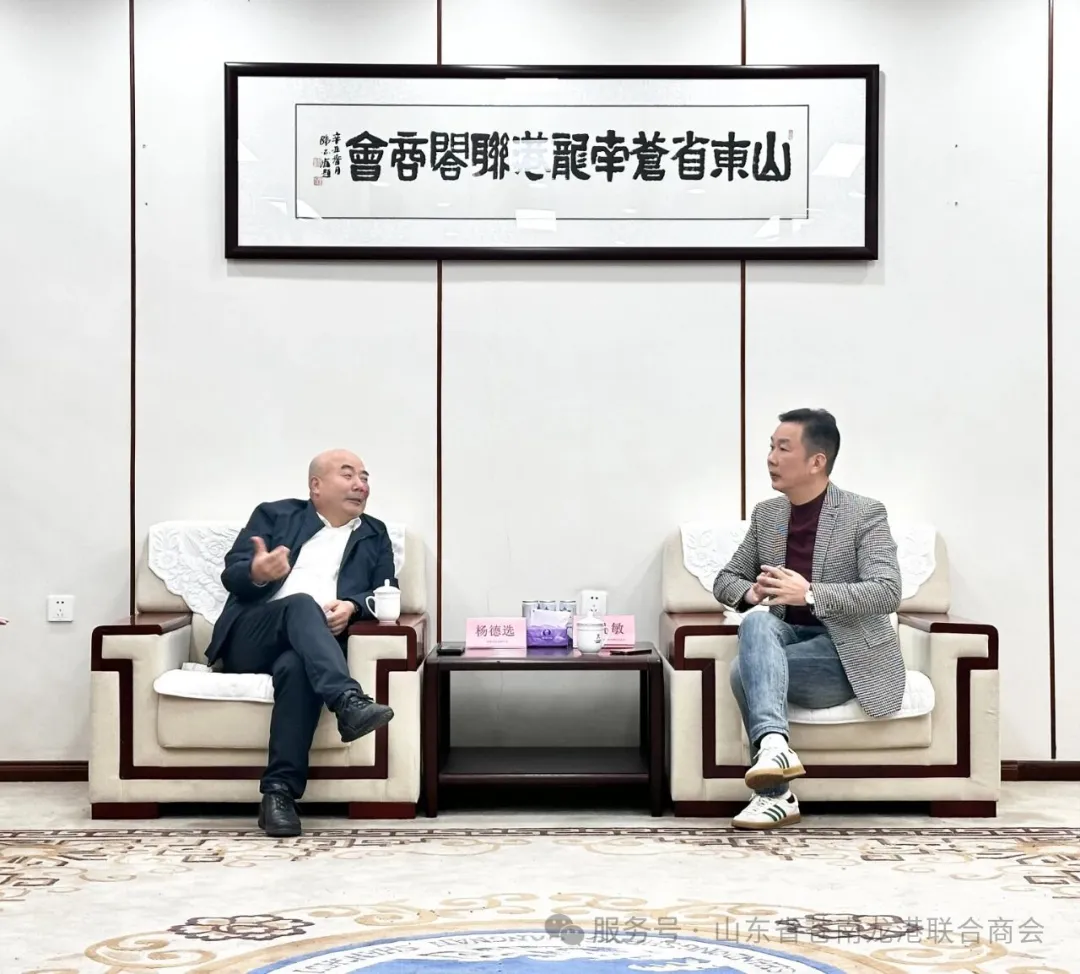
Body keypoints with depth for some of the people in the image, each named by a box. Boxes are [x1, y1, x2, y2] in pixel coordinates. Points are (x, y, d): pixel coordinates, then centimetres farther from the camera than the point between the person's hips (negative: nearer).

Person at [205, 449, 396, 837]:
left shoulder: (374, 535, 24)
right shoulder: (274, 515, 18)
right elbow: (231, 575, 5)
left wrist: (352, 605, -12)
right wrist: (257, 574, -19)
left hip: (304, 648, 1)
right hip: (250, 639, -1)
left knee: (297, 668, -36)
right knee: (302, 603, -33)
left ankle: (279, 793, -39)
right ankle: (349, 702, -50)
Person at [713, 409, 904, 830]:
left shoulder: (865, 514, -6)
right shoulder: (766, 514, 11)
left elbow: (887, 593, -18)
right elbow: (725, 579, 16)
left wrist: (810, 593, -29)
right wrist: (750, 593, -9)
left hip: (846, 653, -5)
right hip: (788, 637, 5)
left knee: (745, 669, -29)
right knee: (757, 620, -31)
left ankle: (774, 792, -28)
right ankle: (773, 744, -43)